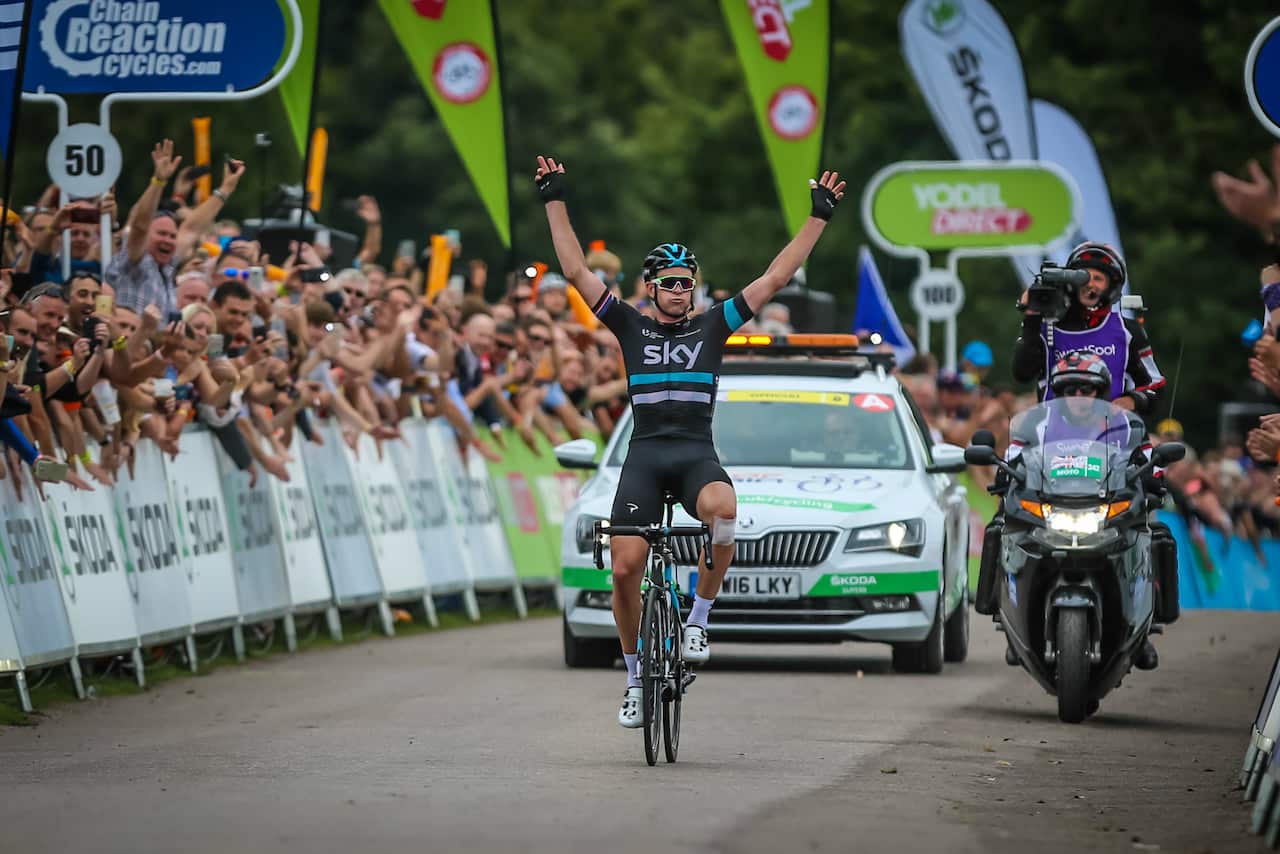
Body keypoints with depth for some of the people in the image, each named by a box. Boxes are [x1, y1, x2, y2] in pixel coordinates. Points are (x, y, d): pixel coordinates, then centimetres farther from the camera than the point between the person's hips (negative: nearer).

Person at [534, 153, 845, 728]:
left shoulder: (713, 325, 10)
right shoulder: (630, 327, 9)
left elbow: (775, 279, 10)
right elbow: (576, 272, 6)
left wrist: (819, 217, 8)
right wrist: (555, 202, 3)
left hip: (697, 453, -1)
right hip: (645, 453, 1)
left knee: (722, 510, -35)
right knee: (625, 567, -10)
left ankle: (698, 620, -17)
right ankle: (635, 677, 10)